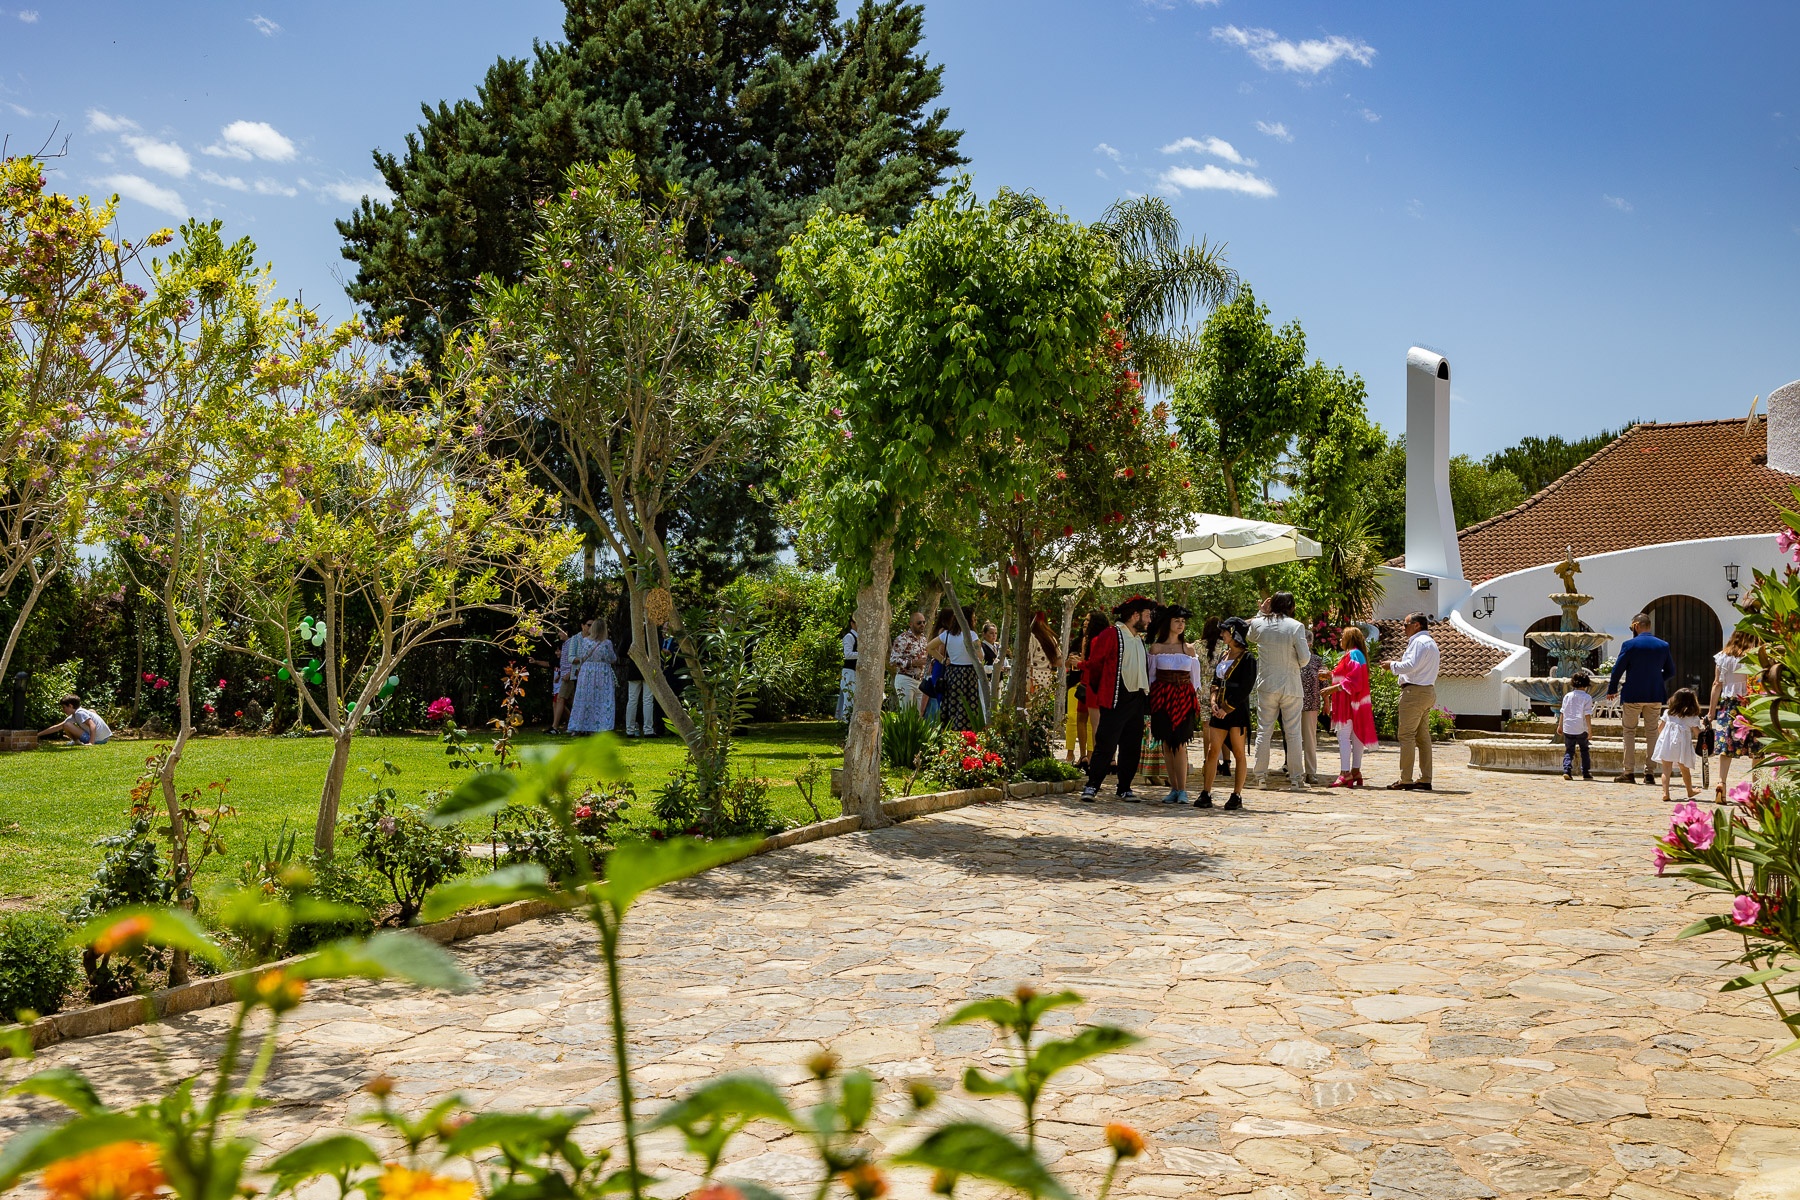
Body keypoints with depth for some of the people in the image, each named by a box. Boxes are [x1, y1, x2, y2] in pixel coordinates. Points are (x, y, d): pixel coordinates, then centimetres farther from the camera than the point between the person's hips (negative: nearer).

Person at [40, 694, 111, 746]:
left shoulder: (79, 713, -10)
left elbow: (92, 726, -23)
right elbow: (57, 727, 24)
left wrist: (91, 743, -31)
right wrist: (38, 734, 25)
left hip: (96, 740, -10)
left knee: (67, 725, -8)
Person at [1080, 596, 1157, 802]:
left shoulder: (1140, 639, 16)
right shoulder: (1111, 634, -8)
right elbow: (1094, 664, -4)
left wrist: (1145, 693, 15)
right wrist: (1099, 690, 5)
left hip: (1137, 700, 7)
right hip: (1115, 700, -7)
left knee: (1132, 748, 9)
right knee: (1106, 746, -8)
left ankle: (1125, 789, 18)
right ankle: (1092, 786, 0)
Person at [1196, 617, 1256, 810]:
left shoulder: (1247, 658, -6)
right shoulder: (1224, 655, 16)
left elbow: (1246, 689, -12)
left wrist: (1228, 709, -14)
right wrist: (1214, 703, 1)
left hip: (1237, 711, -7)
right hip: (1220, 711, 7)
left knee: (1238, 754, 0)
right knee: (1212, 751, 1)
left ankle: (1237, 796, 5)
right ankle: (1206, 794, 2)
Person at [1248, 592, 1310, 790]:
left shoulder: (1258, 624, -1)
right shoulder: (1296, 627, -10)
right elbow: (1304, 658, -11)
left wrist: (1260, 613, 17)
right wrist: (1295, 664, 12)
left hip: (1266, 685, 2)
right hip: (1291, 686, -2)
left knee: (1264, 731, 8)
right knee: (1293, 733, 4)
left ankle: (1261, 776, 7)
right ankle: (1296, 777, 7)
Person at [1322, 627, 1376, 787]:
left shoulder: (1353, 655, -13)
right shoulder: (1354, 654, 20)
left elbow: (1354, 680, -21)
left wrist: (1335, 688, -23)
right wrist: (1331, 675, 20)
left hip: (1350, 703, -11)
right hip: (1353, 702, 11)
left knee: (1343, 735, -13)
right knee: (1356, 736, 9)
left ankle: (1345, 773, -18)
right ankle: (1356, 771, 12)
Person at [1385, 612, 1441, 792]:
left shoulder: (1419, 642, -11)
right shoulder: (1431, 643, 22)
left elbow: (1411, 665, -21)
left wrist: (1393, 665, -7)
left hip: (1414, 691, -10)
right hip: (1428, 691, 10)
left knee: (1407, 735, -9)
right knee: (1423, 736, 9)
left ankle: (1405, 780, -10)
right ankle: (1425, 780, 9)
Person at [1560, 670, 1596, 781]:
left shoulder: (1567, 696, 6)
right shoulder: (1587, 697, -6)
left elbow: (1563, 713, 10)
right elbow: (1587, 715, -10)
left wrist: (1560, 726, 20)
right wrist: (1590, 730, -7)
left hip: (1568, 729, 2)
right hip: (1581, 730, -2)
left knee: (1569, 751, 6)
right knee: (1584, 750, 15)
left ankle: (1567, 770, -14)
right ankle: (1586, 772, 18)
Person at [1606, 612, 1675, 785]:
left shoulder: (1630, 644, -9)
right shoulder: (1663, 645, 3)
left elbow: (1618, 669, -7)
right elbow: (1670, 672, 9)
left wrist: (1611, 690, 6)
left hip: (1632, 695, -3)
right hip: (1655, 696, 3)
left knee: (1629, 732, 6)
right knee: (1651, 734, 9)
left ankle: (1629, 772, 2)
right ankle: (1650, 773, 8)